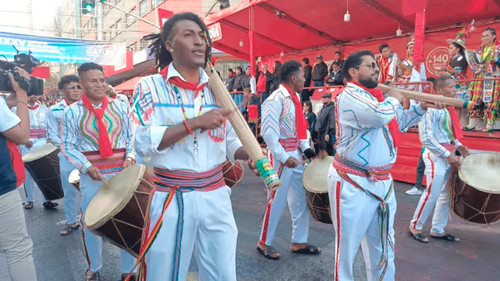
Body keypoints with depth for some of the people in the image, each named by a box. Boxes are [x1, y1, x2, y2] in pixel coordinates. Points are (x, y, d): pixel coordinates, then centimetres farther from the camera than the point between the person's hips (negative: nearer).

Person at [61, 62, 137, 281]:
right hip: (91, 174, 0)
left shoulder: (120, 107, 3)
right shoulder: (71, 112, -1)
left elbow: (131, 136, 7)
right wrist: (87, 167, -13)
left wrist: (130, 157, -10)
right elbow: (68, 145, -1)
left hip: (122, 171, 1)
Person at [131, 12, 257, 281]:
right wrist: (195, 123, -22)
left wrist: (250, 154, -9)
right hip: (171, 199, -3)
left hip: (216, 196, 4)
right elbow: (143, 143, -16)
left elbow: (230, 140, 11)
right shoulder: (150, 87, -5)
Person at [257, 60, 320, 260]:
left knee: (301, 199, 14)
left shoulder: (294, 98, 12)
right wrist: (284, 157, -25)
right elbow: (268, 132, -23)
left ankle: (298, 242, 28)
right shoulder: (275, 99, -17)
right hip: (281, 156, -9)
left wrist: (305, 147, 5)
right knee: (277, 200, 1)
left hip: (296, 155, 9)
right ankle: (264, 242, 21)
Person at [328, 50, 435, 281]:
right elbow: (380, 115, -31)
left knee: (383, 248, 22)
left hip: (383, 182, 9)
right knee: (347, 246, 7)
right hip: (353, 184, -9)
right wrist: (394, 100, -10)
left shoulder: (377, 96, 14)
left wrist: (422, 107, 14)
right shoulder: (349, 95, -14)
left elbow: (400, 121, 29)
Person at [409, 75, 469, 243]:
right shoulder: (431, 108, -15)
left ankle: (438, 230, 25)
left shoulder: (449, 108, 12)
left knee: (447, 194, 12)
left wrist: (458, 145, 6)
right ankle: (415, 226, 13)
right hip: (436, 156, -9)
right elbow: (426, 138, -20)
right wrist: (448, 155, -19)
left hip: (449, 155, 9)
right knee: (432, 193, -5)